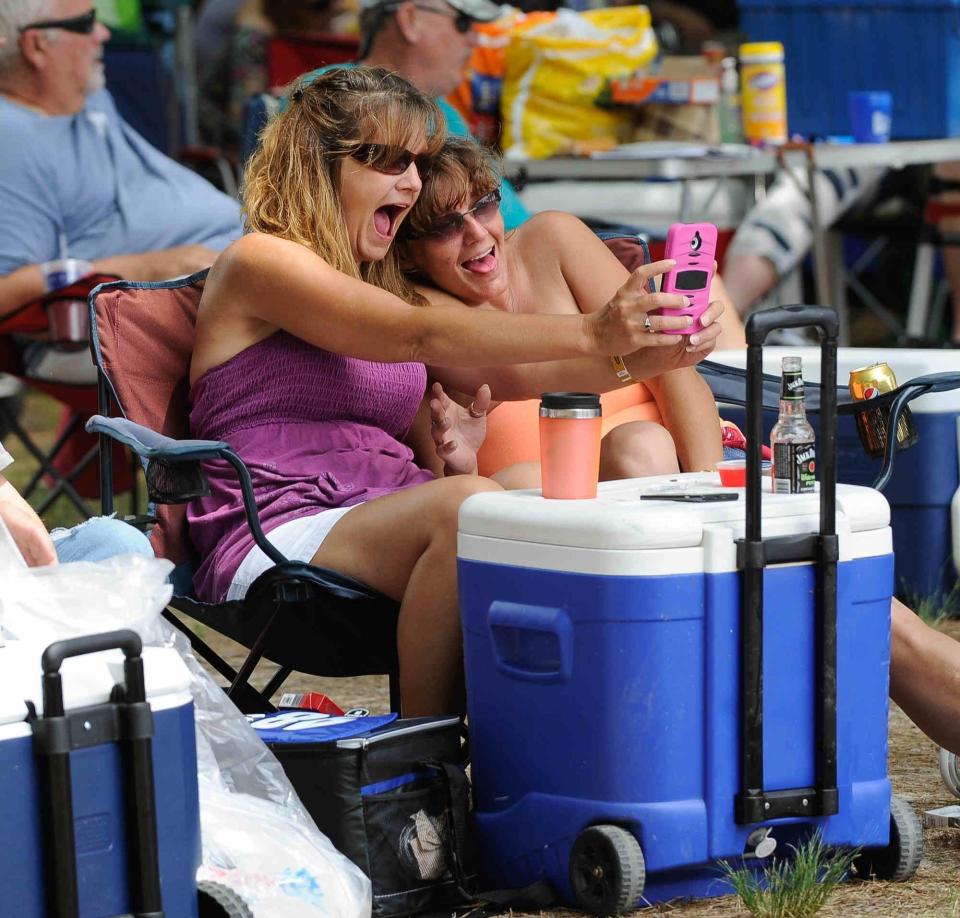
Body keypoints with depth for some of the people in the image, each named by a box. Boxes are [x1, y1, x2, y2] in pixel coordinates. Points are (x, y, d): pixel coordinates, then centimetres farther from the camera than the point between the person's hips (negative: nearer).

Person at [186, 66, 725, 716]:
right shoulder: (258, 262, -2)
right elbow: (422, 336, -16)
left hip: (387, 527, 7)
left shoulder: (381, 281, 25)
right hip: (276, 548, -7)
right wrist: (592, 334, -27)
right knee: (471, 504, -34)